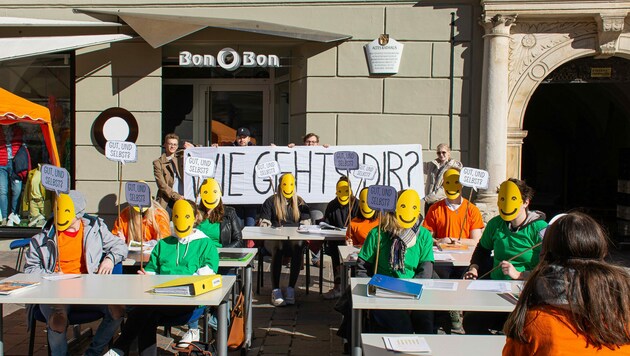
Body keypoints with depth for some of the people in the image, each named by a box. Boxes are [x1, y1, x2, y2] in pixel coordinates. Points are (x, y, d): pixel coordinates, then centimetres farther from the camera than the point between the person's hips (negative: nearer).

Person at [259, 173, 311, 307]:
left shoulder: (300, 202, 18)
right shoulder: (271, 201, 14)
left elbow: (306, 224, 14)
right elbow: (264, 223, 9)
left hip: (294, 239, 1)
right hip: (274, 239, -1)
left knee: (297, 247, -35)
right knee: (277, 249, -37)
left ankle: (291, 288, -32)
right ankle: (275, 291, -37)